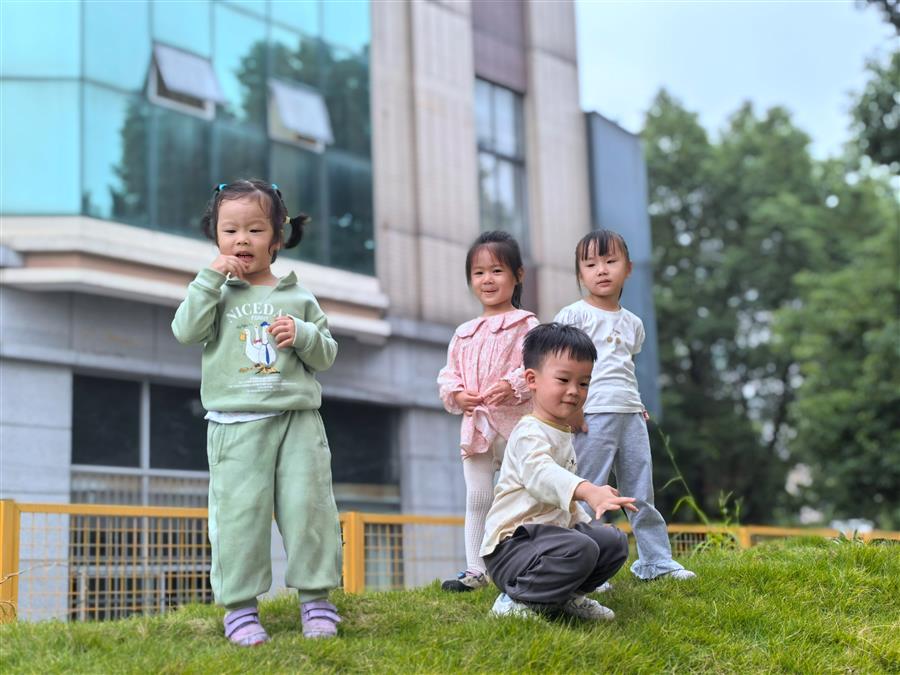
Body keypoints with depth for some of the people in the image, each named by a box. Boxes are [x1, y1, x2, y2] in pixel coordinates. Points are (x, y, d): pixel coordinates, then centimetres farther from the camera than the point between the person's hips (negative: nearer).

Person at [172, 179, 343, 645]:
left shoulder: (298, 298, 12)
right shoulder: (216, 293, 9)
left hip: (297, 421, 1)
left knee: (308, 507, 0)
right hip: (236, 426, -1)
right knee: (239, 513, -3)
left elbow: (326, 355, 11)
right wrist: (211, 278, -8)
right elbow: (185, 331, -7)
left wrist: (302, 334, -9)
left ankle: (315, 597, 12)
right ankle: (240, 606, 6)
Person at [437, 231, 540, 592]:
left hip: (516, 423, -5)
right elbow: (448, 373, 16)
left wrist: (513, 385, -25)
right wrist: (456, 393, -4)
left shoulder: (526, 324, -2)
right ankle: (475, 570, 14)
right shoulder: (464, 333, 15)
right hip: (475, 424, 5)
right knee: (477, 498, 7)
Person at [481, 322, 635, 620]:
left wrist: (582, 519, 19)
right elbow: (540, 473, -40)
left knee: (613, 541, 2)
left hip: (549, 530, 10)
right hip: (511, 545, -10)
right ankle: (515, 600, -16)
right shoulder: (530, 433, -17)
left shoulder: (563, 433, 17)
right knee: (580, 549, -32)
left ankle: (565, 594, 11)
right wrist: (588, 491, -56)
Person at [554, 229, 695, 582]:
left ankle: (656, 560, 21)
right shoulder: (574, 314, -3)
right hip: (592, 416, -6)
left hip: (631, 416, 6)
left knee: (642, 494, 12)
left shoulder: (632, 323, 17)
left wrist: (638, 405, 15)